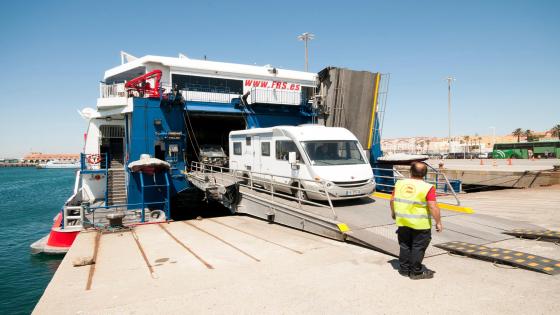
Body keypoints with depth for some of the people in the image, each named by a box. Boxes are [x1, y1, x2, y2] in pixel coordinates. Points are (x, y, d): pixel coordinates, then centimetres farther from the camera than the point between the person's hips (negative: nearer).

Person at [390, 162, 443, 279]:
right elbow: (433, 207, -17)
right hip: (420, 224, -4)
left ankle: (404, 269, 27)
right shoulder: (427, 188, -14)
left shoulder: (400, 183, 0)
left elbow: (392, 200, 9)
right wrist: (438, 222, -7)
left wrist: (393, 212, 24)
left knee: (405, 246, 17)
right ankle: (416, 272, 17)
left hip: (402, 222, 5)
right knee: (418, 248, 8)